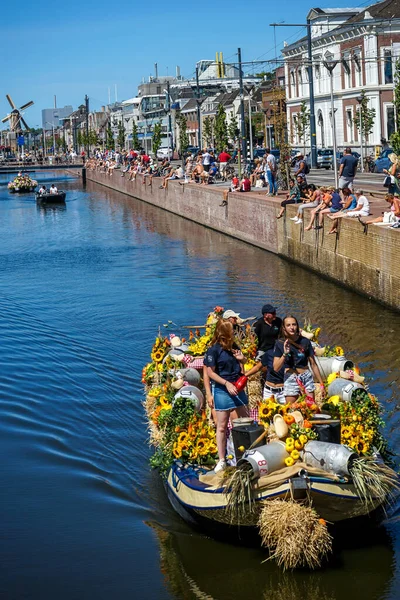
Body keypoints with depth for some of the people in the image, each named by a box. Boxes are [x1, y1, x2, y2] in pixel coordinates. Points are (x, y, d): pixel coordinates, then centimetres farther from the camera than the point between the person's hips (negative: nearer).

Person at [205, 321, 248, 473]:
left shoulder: (233, 347, 8)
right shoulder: (214, 350, -11)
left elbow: (241, 369, 22)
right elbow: (210, 372, -12)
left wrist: (241, 359, -1)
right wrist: (227, 383, -20)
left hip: (237, 388, 6)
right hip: (222, 390, -6)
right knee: (222, 426, 0)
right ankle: (221, 460, 6)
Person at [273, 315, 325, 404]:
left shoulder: (305, 341, 2)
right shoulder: (280, 343, -1)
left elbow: (313, 365, 7)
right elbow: (276, 368, -5)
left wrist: (321, 384, 8)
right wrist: (284, 354, -19)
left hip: (306, 377, 1)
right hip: (290, 378, -1)